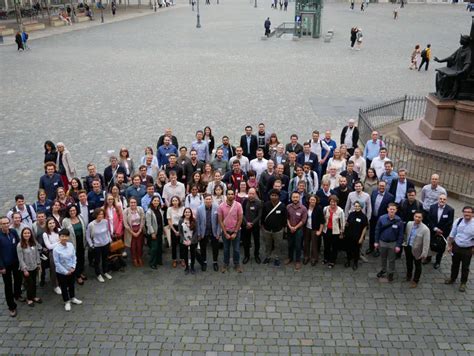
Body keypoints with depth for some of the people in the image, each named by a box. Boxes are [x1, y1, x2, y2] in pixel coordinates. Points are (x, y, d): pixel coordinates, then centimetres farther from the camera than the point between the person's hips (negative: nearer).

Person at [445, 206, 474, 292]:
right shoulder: (458, 221, -10)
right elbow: (452, 235, 1)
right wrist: (449, 245, 4)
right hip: (456, 247, 3)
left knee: (465, 267, 15)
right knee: (455, 264, 22)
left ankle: (463, 283, 37)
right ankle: (452, 278, 45)